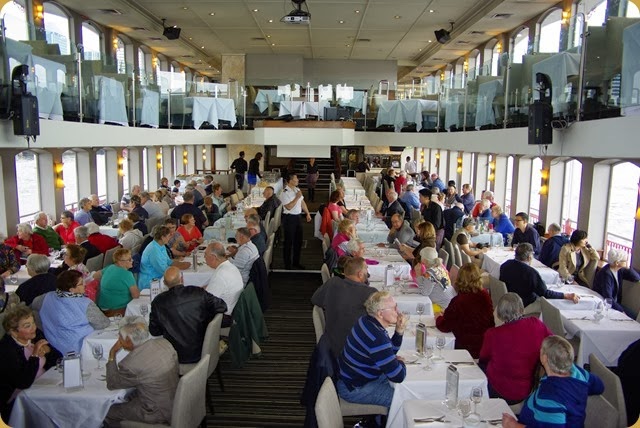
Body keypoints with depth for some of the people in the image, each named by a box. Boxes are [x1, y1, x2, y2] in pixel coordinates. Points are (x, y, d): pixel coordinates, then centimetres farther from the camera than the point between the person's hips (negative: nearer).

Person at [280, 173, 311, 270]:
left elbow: (302, 202, 15)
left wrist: (307, 213, 13)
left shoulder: (297, 189, 7)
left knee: (298, 240, 15)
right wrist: (297, 197, -22)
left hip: (297, 217, 8)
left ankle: (296, 262, 31)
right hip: (289, 218, -8)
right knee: (289, 241, 4)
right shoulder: (285, 193, -18)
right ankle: (287, 264, 18)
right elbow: (288, 207, -24)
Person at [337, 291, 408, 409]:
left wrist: (399, 331, -6)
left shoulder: (367, 321, -3)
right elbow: (398, 376, -27)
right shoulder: (377, 339, -33)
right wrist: (400, 362, -6)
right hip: (353, 388, -10)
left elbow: (390, 351, 10)